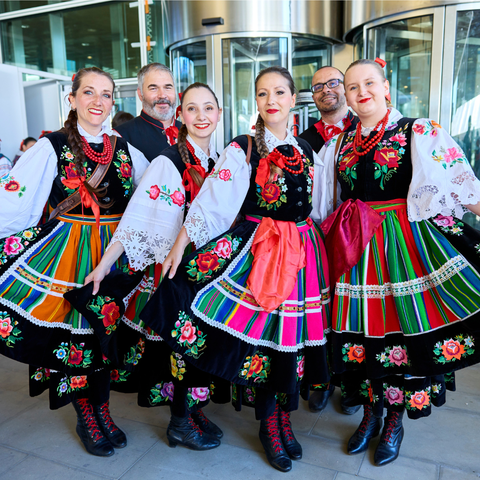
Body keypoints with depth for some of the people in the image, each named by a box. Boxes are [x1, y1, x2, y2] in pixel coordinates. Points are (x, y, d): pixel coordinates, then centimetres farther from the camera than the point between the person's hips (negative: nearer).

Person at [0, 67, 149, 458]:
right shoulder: (51, 147, -3)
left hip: (116, 251, 3)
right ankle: (85, 416, 23)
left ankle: (101, 409, 27)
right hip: (66, 253, -3)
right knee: (72, 329, 3)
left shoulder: (126, 150, 7)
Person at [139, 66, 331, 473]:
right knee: (261, 334, 0)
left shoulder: (306, 151, 11)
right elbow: (211, 201, -9)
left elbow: (318, 208, 19)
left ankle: (284, 416, 27)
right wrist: (180, 244, -13)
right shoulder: (241, 149, -3)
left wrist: (320, 251, 18)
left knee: (293, 333, 7)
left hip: (300, 252, 4)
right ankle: (269, 423, 20)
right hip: (254, 248, -4)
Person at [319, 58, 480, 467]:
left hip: (406, 244, -3)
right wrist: (341, 240, 13)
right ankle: (370, 413, 31)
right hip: (355, 250, 4)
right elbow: (332, 203, 18)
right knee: (361, 331, 8)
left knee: (403, 327, 3)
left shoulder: (420, 133, -2)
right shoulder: (340, 143, 11)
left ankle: (395, 421, 26)